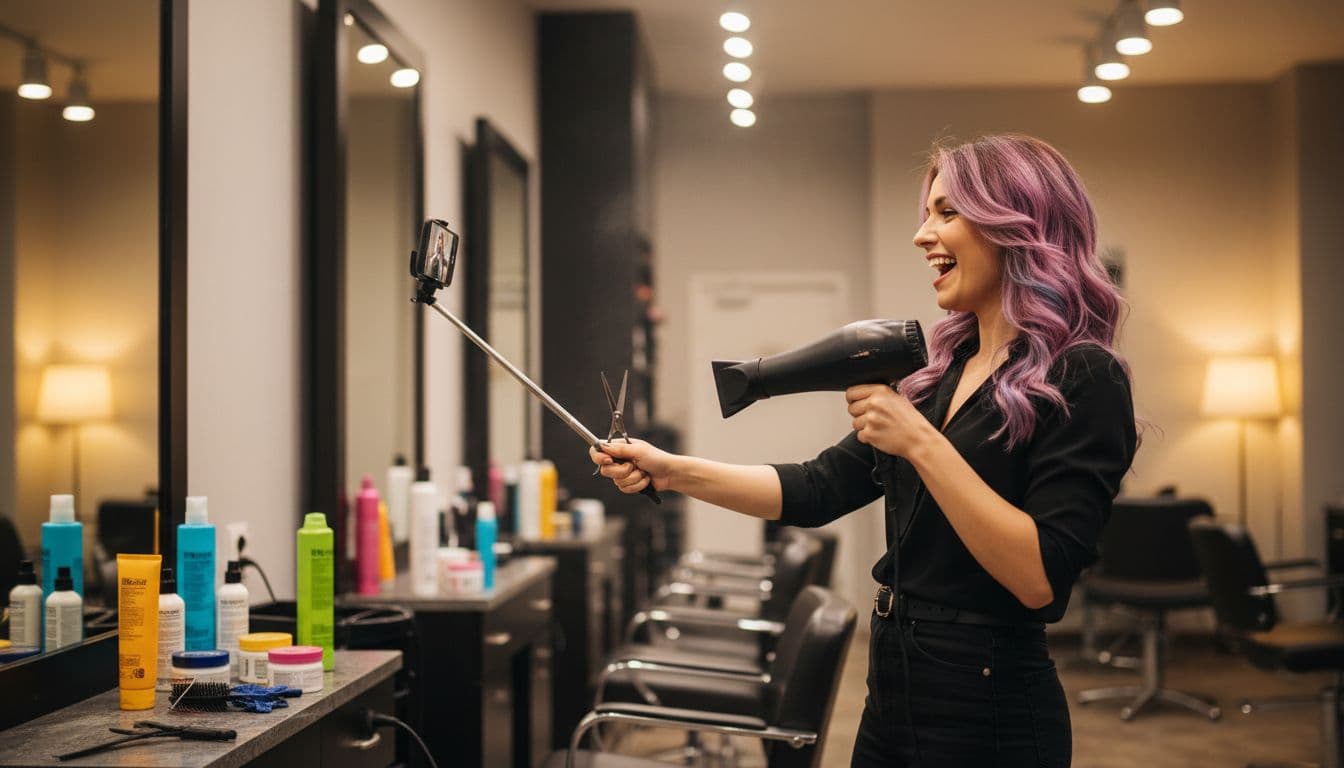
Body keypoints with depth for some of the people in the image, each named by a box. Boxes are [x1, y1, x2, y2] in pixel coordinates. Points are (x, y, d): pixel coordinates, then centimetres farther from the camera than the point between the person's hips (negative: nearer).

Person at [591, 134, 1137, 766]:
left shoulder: (1083, 381, -14)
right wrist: (672, 472, 2)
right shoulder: (940, 374, 9)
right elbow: (818, 491, 10)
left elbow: (1042, 578, -22)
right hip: (892, 692, 7)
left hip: (987, 714, -7)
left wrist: (922, 443, -25)